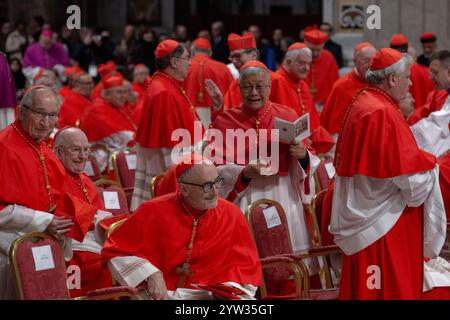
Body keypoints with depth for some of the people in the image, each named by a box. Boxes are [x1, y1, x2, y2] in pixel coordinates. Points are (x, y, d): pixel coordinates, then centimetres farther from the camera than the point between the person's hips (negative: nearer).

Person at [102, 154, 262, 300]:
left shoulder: (231, 215, 1)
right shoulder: (154, 212, -4)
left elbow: (247, 268, 9)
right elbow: (115, 251, 2)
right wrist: (150, 275, -12)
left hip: (209, 295, 2)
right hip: (157, 294, -2)